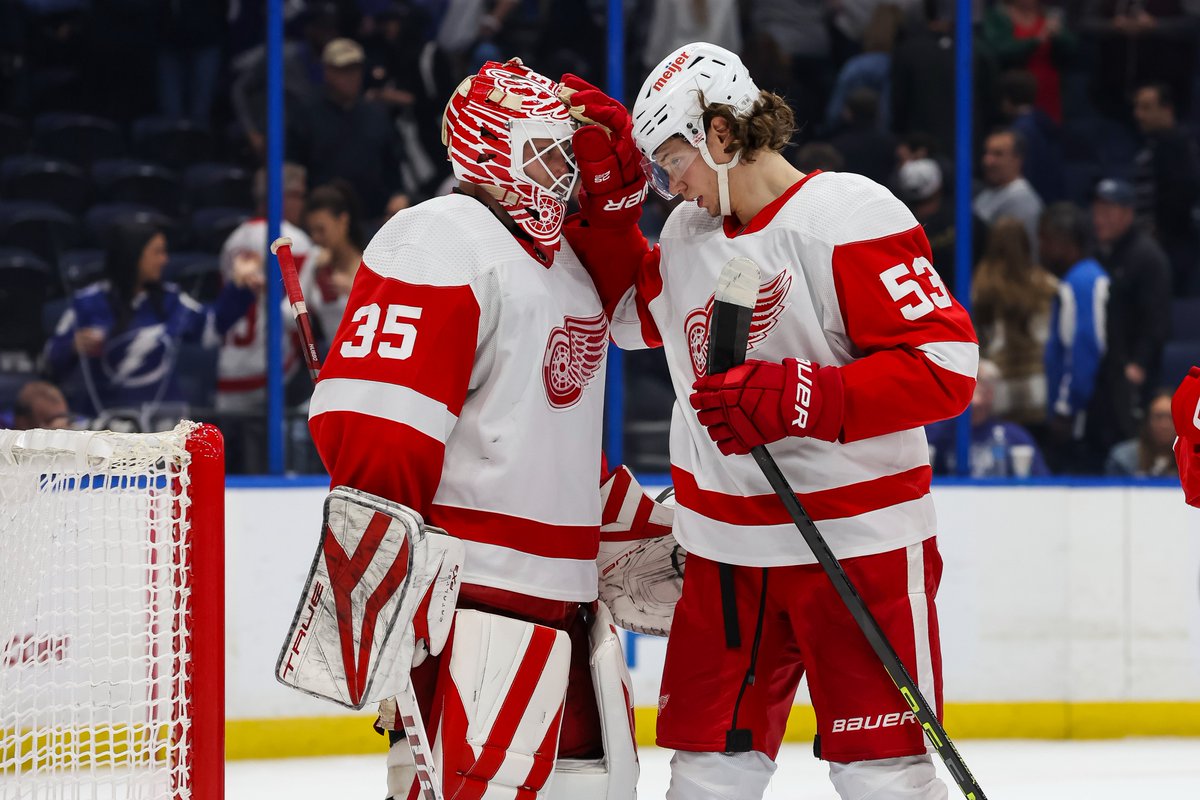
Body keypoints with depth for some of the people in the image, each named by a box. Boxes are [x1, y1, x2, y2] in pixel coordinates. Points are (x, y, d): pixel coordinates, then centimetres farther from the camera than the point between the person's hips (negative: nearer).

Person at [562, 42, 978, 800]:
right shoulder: (689, 232, 8)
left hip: (857, 539, -6)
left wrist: (800, 399, -27)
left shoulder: (850, 217, -14)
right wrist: (608, 192, 9)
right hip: (726, 549, 6)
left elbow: (946, 364, -19)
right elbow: (631, 312, 23)